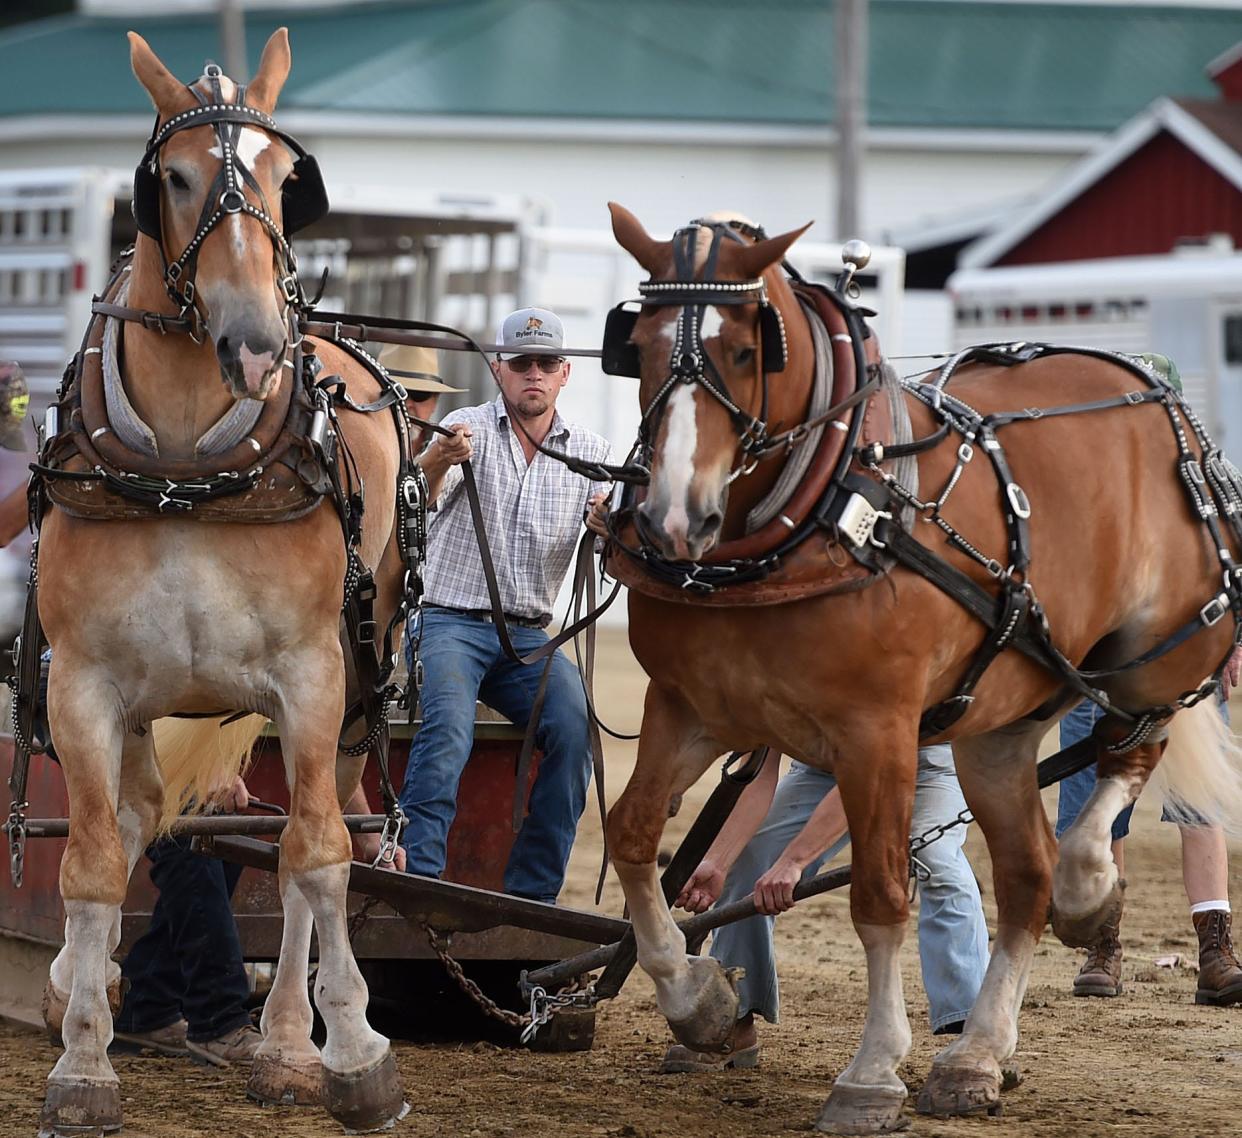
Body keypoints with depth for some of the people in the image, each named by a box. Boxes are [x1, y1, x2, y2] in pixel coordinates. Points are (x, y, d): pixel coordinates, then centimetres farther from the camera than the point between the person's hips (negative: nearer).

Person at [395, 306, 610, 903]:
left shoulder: (589, 452, 9)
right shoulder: (469, 429, -2)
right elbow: (422, 499, -23)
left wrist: (612, 531, -23)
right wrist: (437, 462, -47)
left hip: (528, 636, 3)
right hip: (449, 622, -3)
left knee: (574, 725, -23)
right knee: (448, 728, -31)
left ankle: (533, 893, -16)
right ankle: (415, 876, -36)